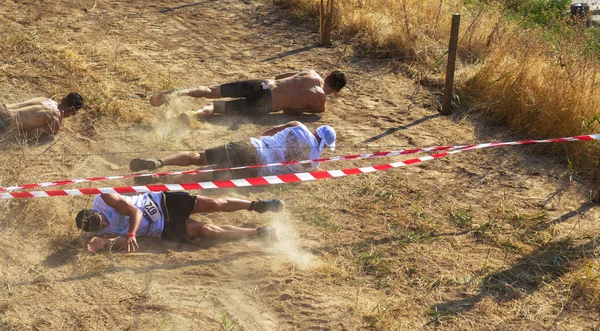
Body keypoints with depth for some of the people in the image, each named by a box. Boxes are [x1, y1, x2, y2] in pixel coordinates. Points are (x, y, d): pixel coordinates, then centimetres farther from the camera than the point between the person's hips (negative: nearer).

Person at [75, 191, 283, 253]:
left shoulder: (103, 200, -16)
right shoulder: (98, 232, -9)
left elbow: (135, 212, -18)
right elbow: (123, 239, -16)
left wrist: (131, 234, -31)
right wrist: (103, 242, -33)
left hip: (160, 201, 0)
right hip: (163, 229, 0)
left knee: (214, 204, -9)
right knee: (205, 229, -15)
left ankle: (257, 205, 15)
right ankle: (256, 233, -6)